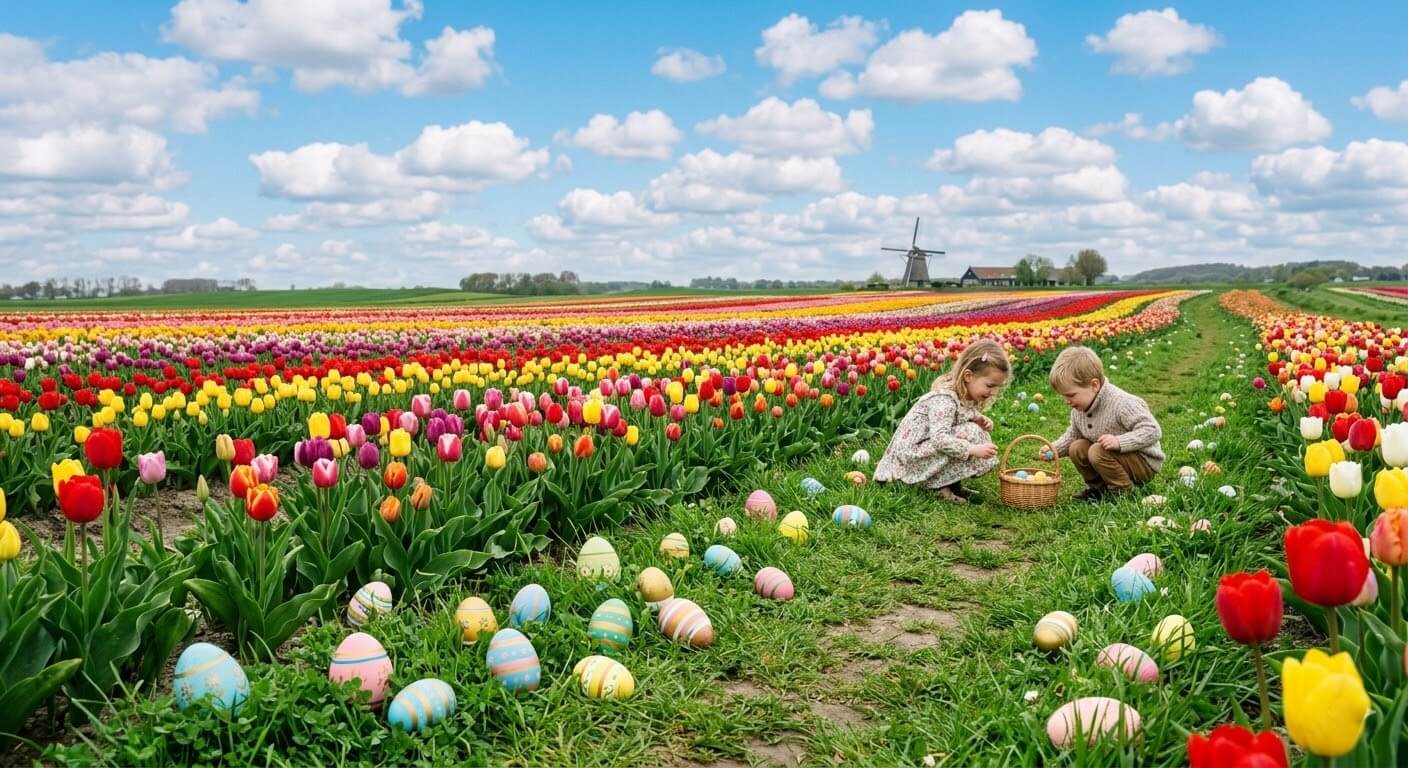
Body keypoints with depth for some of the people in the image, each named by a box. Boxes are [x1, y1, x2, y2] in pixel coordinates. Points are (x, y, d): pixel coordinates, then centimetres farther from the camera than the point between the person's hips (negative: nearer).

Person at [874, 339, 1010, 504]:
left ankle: (951, 482, 2)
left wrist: (981, 420, -6)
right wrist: (973, 449, -39)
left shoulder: (967, 397, 2)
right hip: (913, 456, -10)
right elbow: (940, 439, -35)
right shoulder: (944, 399, -27)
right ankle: (943, 486, -13)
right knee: (971, 434, -22)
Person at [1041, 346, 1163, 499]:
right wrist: (1055, 448, -4)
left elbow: (1152, 431, -30)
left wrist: (1119, 442, -40)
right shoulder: (1079, 409, -2)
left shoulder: (1122, 404, -29)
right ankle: (1098, 487, 11)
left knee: (1098, 452, -28)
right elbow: (1073, 435, 14)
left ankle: (1123, 492, -10)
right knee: (1076, 448, -5)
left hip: (1145, 463, -8)